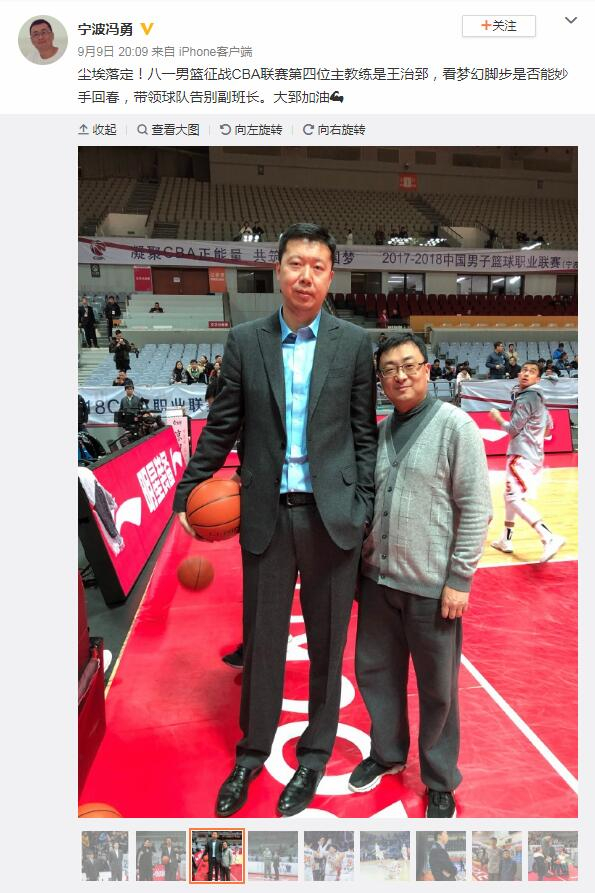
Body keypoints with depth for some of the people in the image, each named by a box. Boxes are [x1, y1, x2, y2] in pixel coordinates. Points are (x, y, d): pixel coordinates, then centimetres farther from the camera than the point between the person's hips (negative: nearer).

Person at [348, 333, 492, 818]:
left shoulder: (455, 424, -10)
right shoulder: (382, 429, 6)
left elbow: (476, 509, -11)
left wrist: (459, 580, -13)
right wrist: (364, 559, 11)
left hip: (432, 587, -5)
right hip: (379, 579, 5)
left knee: (437, 689, 11)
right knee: (375, 670, 17)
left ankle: (441, 782, 33)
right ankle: (387, 753, 42)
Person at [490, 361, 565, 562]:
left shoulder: (527, 398, -15)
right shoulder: (537, 396, 14)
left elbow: (512, 429, -15)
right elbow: (549, 426, 21)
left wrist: (497, 417, 1)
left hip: (522, 454, -10)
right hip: (531, 453, 10)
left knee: (515, 498, -16)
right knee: (509, 494, 19)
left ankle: (549, 538, -25)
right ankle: (505, 540, 27)